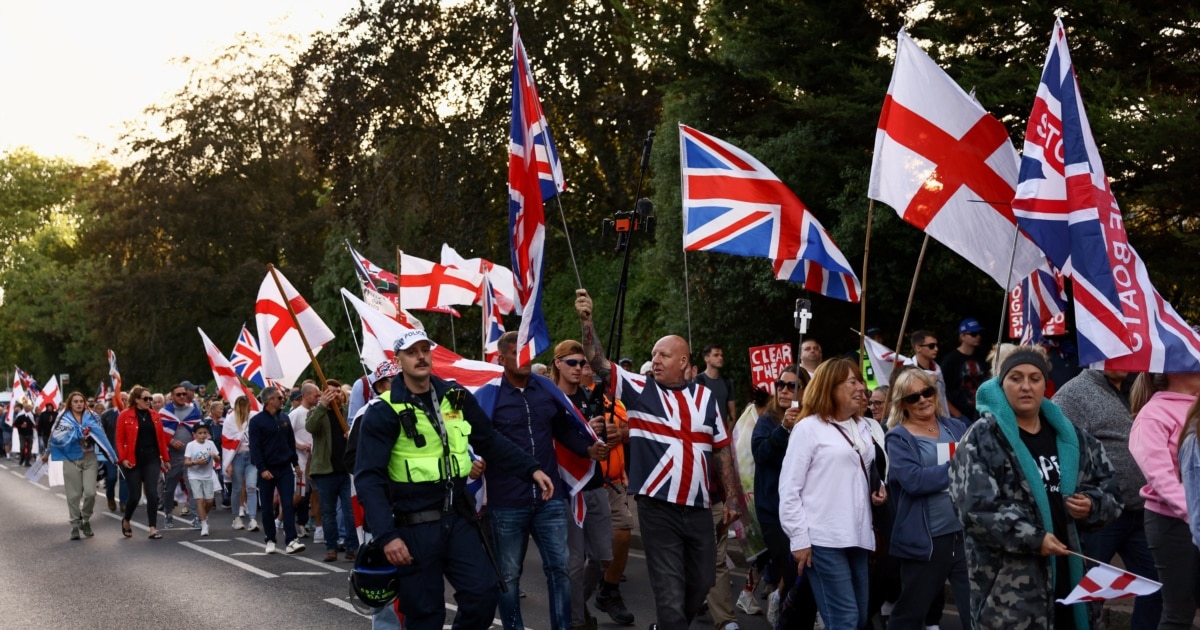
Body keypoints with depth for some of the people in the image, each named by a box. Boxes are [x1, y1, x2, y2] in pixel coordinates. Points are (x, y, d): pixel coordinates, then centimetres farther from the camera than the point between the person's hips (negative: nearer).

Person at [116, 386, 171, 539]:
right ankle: (126, 521, 31)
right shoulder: (125, 416, -3)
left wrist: (166, 458, 7)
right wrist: (122, 458, -14)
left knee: (152, 493, -7)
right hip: (133, 461, -3)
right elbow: (120, 439, -5)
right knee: (135, 496, 3)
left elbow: (161, 438, 9)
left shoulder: (155, 416, 8)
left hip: (152, 459, 3)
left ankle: (153, 528, -3)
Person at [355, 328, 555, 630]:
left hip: (458, 517, 4)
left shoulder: (456, 397, 5)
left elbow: (491, 441, 14)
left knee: (484, 592, -2)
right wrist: (386, 535, -25)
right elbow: (369, 478, -16)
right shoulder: (384, 411, -11)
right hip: (414, 525, -4)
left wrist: (531, 469, 4)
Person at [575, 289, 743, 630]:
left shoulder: (704, 396, 6)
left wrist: (732, 497, 6)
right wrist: (586, 320, -24)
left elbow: (722, 449, 10)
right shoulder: (639, 390, -2)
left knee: (701, 582, 16)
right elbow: (599, 364, -11)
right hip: (658, 507, -4)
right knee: (670, 589, -2)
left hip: (699, 507, 4)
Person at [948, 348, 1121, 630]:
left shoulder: (1069, 436, 15)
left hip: (1073, 572, 6)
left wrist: (1091, 505, -4)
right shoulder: (982, 439, -5)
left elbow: (1109, 491, 19)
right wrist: (1033, 539, -20)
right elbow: (976, 509, -15)